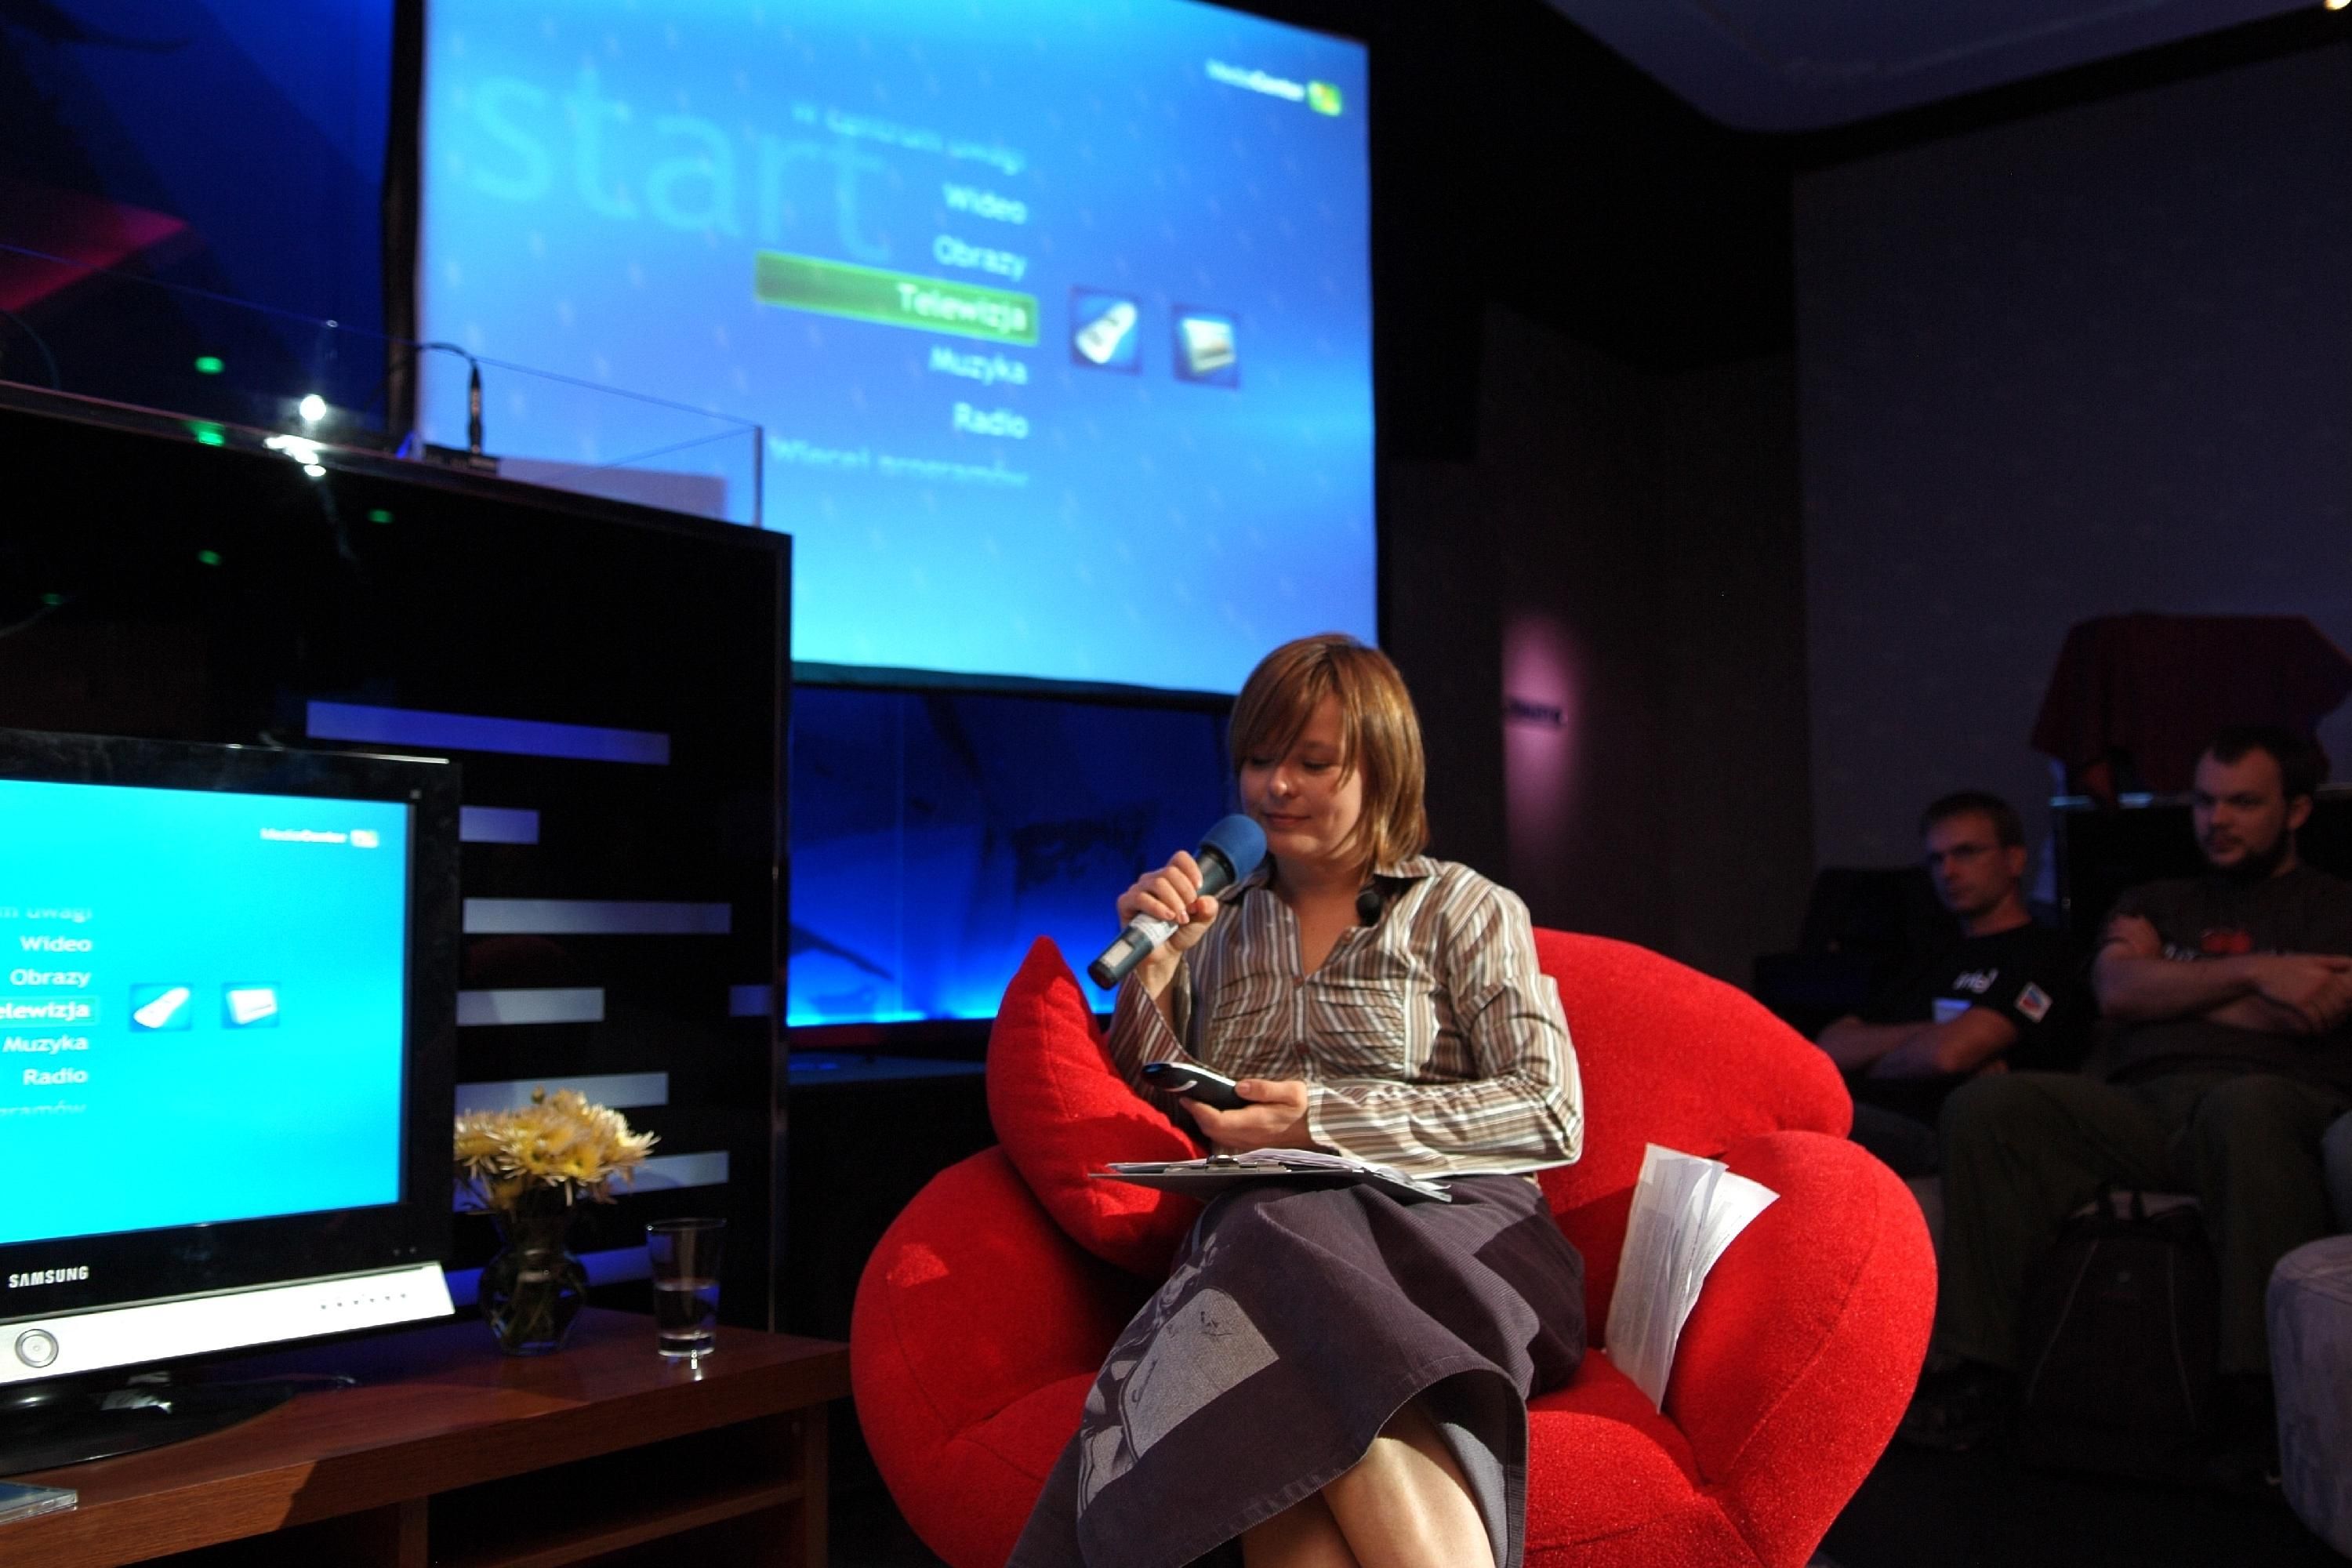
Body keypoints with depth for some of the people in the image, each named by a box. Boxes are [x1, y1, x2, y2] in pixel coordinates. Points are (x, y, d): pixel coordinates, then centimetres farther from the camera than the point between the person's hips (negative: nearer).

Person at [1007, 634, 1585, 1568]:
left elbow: (1553, 1116, 0)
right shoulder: (1217, 927, 23)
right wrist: (1150, 971, 3)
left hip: (1442, 1225, -2)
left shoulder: (1461, 910, 14)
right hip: (1261, 1232, 2)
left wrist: (1326, 1118, -10)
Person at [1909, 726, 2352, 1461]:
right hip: (2141, 1108, 4)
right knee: (1982, 1107, -24)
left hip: (2269, 1099, -3)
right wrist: (2251, 972, -1)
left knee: (2244, 1108, -42)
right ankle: (1979, 1374, -27)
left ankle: (2261, 1395, -41)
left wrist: (2167, 991, 10)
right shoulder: (2153, 904, 31)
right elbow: (2117, 987, 9)